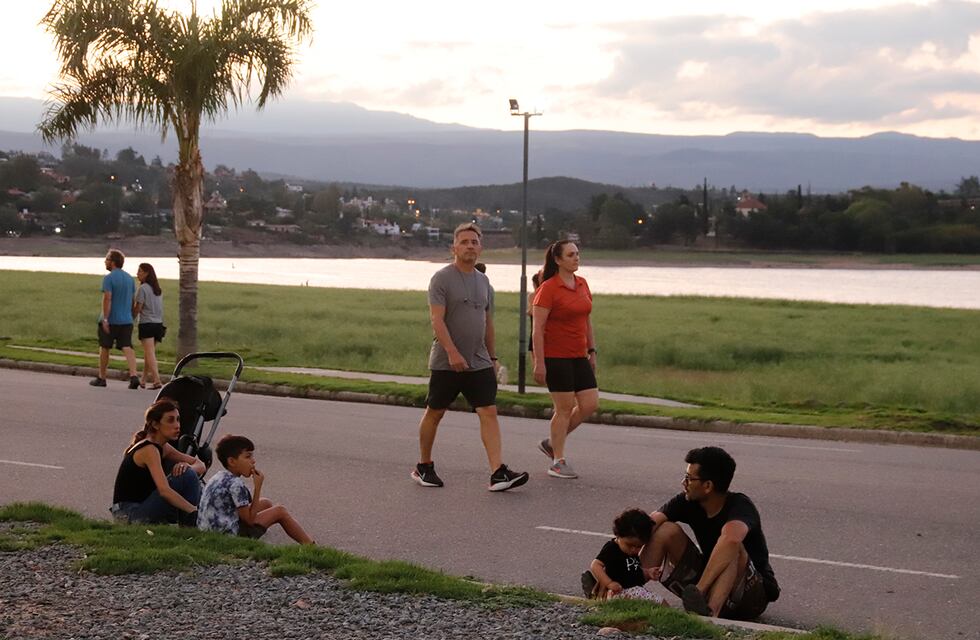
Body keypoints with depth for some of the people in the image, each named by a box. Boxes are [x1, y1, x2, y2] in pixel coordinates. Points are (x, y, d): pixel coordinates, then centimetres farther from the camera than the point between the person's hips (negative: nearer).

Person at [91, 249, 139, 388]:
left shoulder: (109, 278, -10)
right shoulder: (129, 278, 11)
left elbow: (107, 298, -19)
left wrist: (105, 319, -20)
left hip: (111, 320, -5)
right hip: (126, 320, 5)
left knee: (104, 348, 10)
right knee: (127, 348, -4)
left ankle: (102, 378, 20)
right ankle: (133, 376, -22)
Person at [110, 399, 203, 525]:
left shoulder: (162, 447, 11)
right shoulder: (149, 449, -17)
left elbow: (200, 465, 12)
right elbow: (164, 490, -30)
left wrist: (186, 466, -11)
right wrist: (194, 511, -34)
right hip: (128, 513, -9)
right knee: (188, 477, -18)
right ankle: (190, 527, -12)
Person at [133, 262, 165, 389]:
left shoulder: (142, 289, -10)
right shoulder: (158, 289, 12)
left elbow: (137, 308, -8)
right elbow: (159, 308, 12)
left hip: (147, 324, -7)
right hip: (158, 323, 7)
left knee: (150, 354, -10)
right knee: (148, 353, 16)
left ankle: (157, 380, -20)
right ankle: (143, 379, 24)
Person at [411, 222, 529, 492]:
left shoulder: (482, 281, 13)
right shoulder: (442, 278, -7)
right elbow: (436, 319, -17)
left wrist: (492, 357, 22)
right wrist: (453, 353, -26)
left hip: (479, 363, 5)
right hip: (445, 363, -5)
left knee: (489, 413, -7)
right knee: (434, 413, 7)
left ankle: (498, 473, -13)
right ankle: (423, 467, 24)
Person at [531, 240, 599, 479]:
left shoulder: (582, 284, 10)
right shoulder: (548, 288, -12)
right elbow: (537, 328, -14)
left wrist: (592, 350, 15)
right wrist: (539, 363, -18)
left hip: (579, 356, 7)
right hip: (555, 356, -7)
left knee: (590, 404, 3)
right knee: (565, 407, -4)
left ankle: (552, 443, 20)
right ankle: (558, 462, 8)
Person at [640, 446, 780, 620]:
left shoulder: (740, 506, -23)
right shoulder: (687, 501, -5)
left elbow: (731, 539, -45)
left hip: (754, 594, -6)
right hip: (707, 580, 6)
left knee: (731, 544, -35)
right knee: (667, 530, -9)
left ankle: (709, 612, -52)